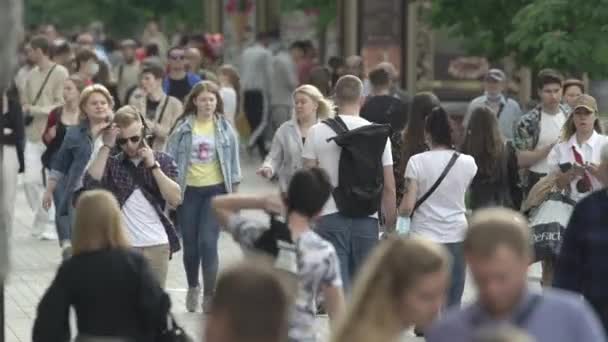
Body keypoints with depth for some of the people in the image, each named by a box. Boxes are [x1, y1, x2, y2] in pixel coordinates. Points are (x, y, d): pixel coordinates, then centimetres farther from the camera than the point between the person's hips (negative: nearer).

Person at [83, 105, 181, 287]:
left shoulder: (163, 161, 4)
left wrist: (153, 166, -13)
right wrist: (106, 146, -14)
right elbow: (91, 183, -16)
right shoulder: (111, 163, 3)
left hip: (157, 246, 1)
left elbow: (175, 199, -7)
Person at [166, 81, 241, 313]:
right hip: (188, 189, 1)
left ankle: (210, 294, -3)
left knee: (208, 242, -12)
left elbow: (233, 160, 7)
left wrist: (234, 190, 6)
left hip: (215, 189, -1)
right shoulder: (183, 127, 0)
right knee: (190, 244, 8)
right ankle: (192, 287, 32)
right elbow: (170, 158, 2)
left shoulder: (224, 128, 2)